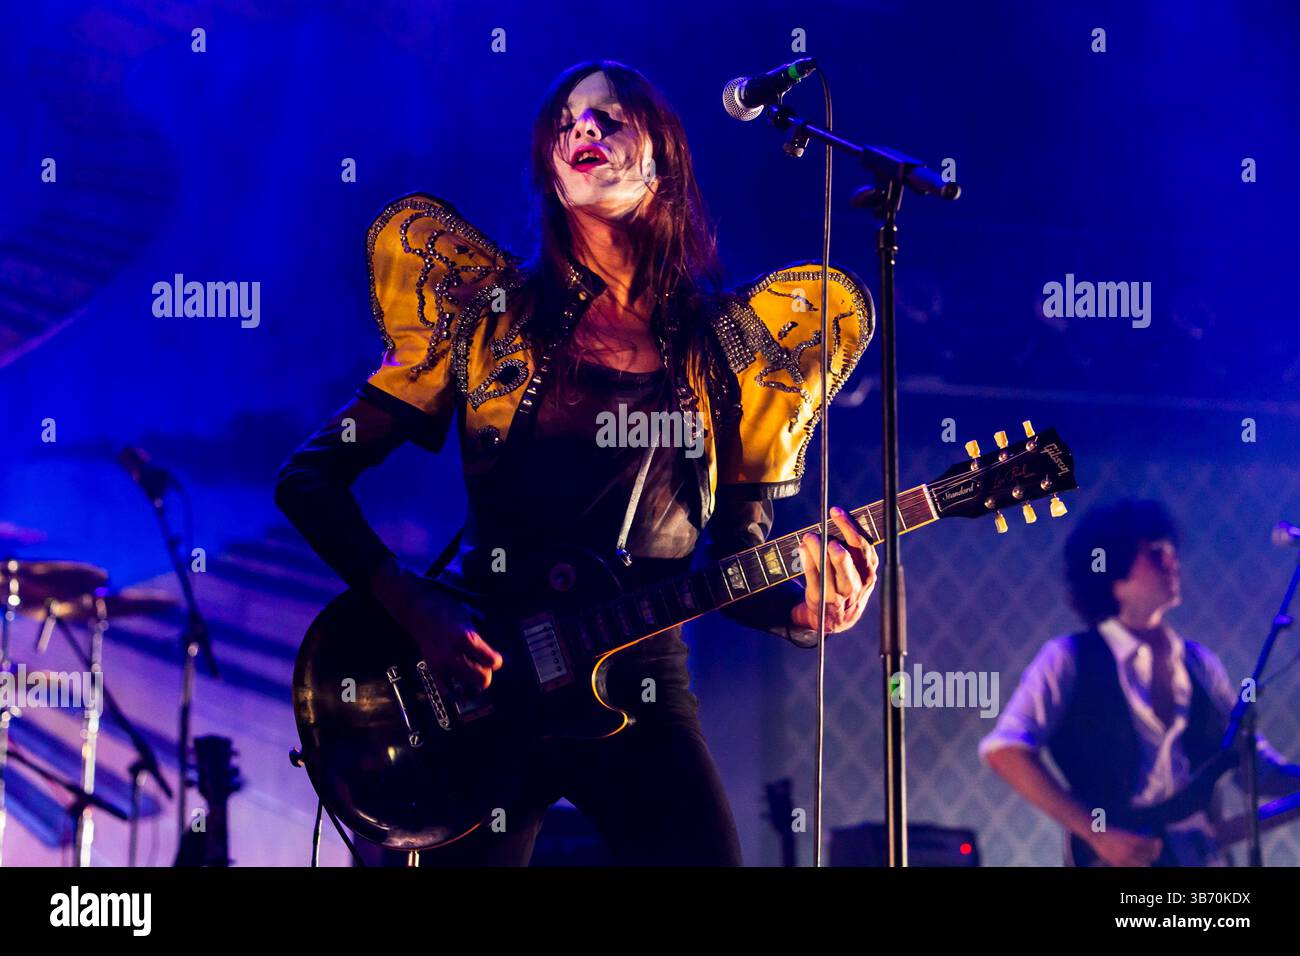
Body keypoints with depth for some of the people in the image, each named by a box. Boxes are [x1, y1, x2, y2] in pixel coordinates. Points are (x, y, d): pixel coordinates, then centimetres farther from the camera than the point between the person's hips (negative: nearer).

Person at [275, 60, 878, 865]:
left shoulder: (727, 348, 5)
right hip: (476, 676, -1)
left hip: (640, 690, 1)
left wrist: (800, 609, -13)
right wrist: (416, 609, -12)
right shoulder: (489, 311, 2)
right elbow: (310, 480, 0)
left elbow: (739, 561, 9)